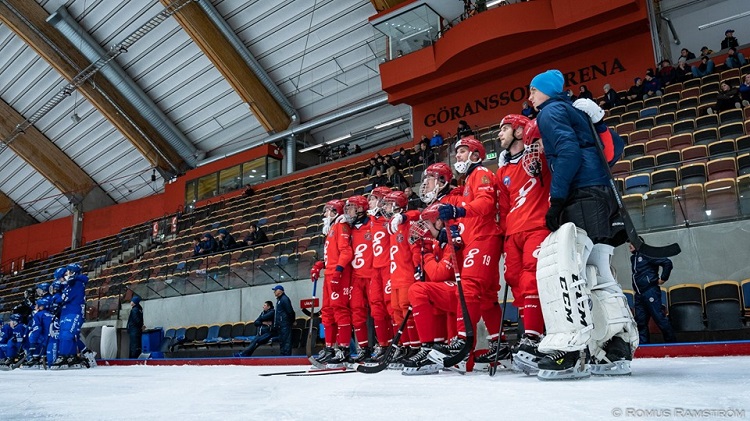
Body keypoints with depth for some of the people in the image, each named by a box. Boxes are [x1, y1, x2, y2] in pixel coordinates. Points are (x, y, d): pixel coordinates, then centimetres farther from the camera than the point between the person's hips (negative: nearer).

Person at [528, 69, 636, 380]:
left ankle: (569, 352, -24)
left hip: (583, 199, -10)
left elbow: (568, 152, -15)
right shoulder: (578, 113, 29)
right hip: (603, 199, 10)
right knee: (595, 274, 10)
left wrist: (556, 199, -18)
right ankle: (617, 351, 9)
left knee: (557, 265, -18)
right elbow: (615, 144, 30)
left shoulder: (552, 111, 2)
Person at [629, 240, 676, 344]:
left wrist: (663, 278, -9)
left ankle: (672, 342, 3)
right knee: (640, 321, 6)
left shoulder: (647, 254, -7)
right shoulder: (633, 258, 18)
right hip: (638, 295, 8)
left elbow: (667, 262, -13)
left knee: (659, 318, -7)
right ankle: (643, 345, 8)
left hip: (650, 292, -8)